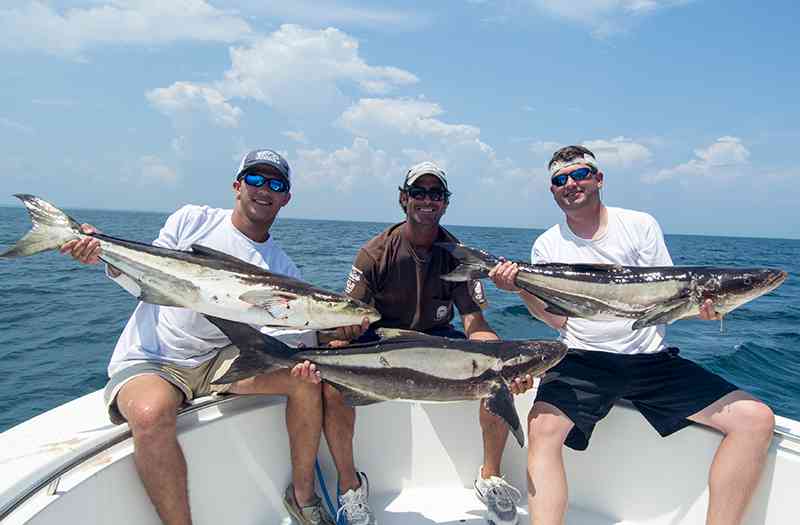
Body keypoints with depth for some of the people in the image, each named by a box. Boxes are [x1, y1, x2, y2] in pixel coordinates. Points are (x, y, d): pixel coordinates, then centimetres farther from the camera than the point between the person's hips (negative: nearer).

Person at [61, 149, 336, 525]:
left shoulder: (281, 268, 3)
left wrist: (304, 356, -26)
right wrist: (108, 256, -14)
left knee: (306, 378, -16)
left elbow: (295, 328, -3)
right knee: (152, 412, -36)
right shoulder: (193, 220, 0)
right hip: (148, 360, -2)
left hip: (217, 360, 2)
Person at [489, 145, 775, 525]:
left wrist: (699, 304, -16)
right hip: (584, 360, -1)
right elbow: (559, 320, 3)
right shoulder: (546, 246, 6)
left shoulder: (640, 225, 6)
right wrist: (523, 289, -13)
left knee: (756, 418, -12)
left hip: (651, 358, 2)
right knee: (543, 426, -30)